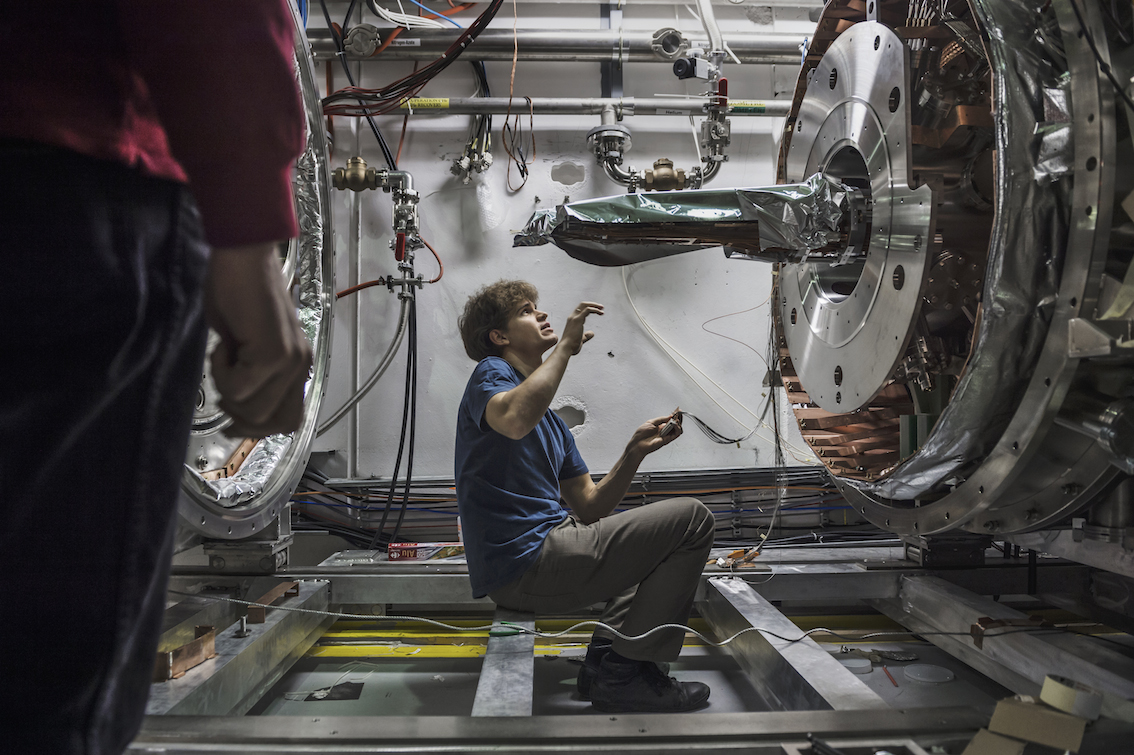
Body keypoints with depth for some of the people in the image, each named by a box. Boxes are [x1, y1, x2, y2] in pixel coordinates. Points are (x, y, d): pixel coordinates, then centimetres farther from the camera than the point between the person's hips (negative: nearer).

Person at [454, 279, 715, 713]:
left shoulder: (551, 422, 22)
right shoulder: (490, 374, -3)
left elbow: (589, 507, 18)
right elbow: (513, 420, -30)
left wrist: (634, 453, 6)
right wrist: (566, 347, -21)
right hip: (525, 560, -10)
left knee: (659, 536, 30)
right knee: (691, 519, -6)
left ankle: (606, 656, 11)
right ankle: (625, 673, -6)